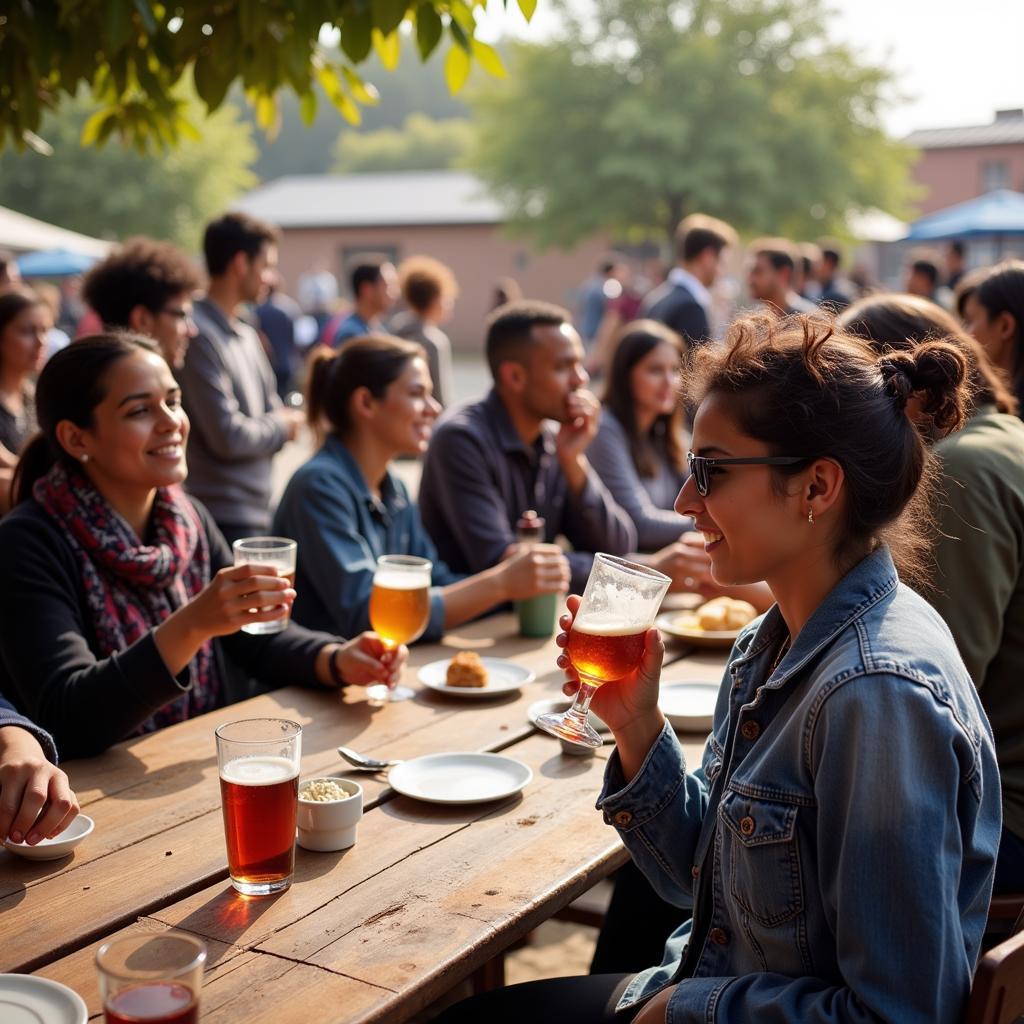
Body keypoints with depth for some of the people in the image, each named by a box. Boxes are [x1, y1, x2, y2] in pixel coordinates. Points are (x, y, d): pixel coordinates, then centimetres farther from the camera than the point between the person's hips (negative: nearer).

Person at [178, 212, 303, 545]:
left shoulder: (248, 336, 13)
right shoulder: (199, 336, -16)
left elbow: (273, 411, 19)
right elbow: (228, 437, -20)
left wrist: (286, 421, -4)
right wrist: (282, 426, -2)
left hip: (258, 513, 9)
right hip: (224, 518, -9)